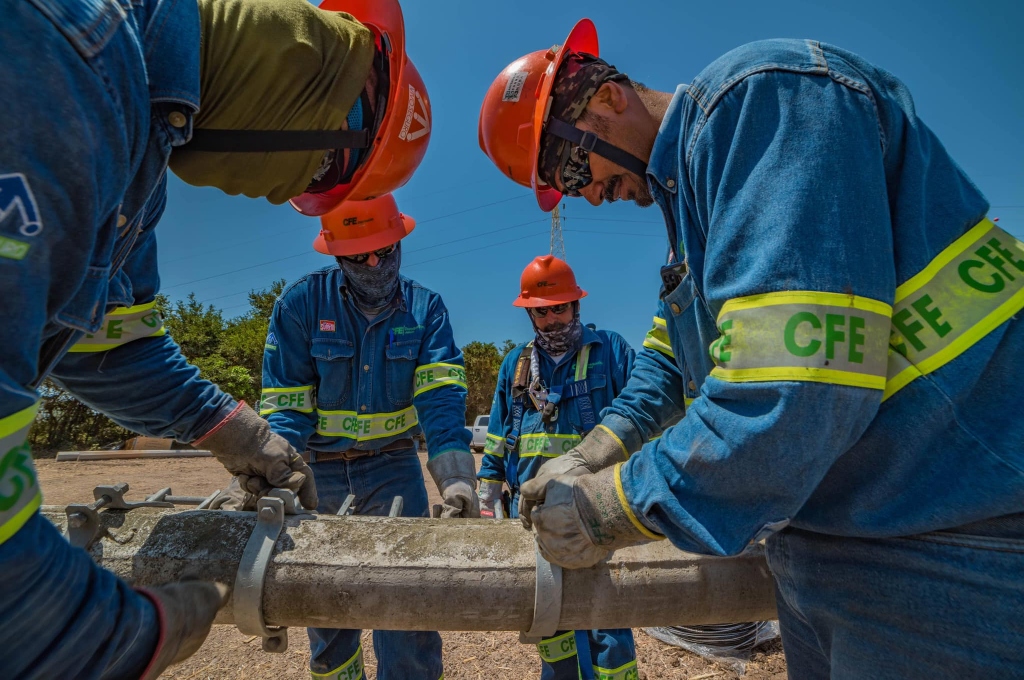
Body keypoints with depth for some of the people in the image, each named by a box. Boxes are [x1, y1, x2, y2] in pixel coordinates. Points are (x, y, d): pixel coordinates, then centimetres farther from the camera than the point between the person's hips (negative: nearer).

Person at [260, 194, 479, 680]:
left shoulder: (425, 308, -7)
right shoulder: (301, 303, -10)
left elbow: (441, 397, -17)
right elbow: (285, 403, -10)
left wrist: (455, 476, -31)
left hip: (393, 465, 0)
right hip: (320, 469, 1)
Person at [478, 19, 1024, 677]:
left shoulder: (759, 96, -18)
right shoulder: (685, 172, 13)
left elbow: (796, 385, -30)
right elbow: (675, 349, 18)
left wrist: (617, 506, -18)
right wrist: (600, 448, 4)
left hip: (953, 548, -9)